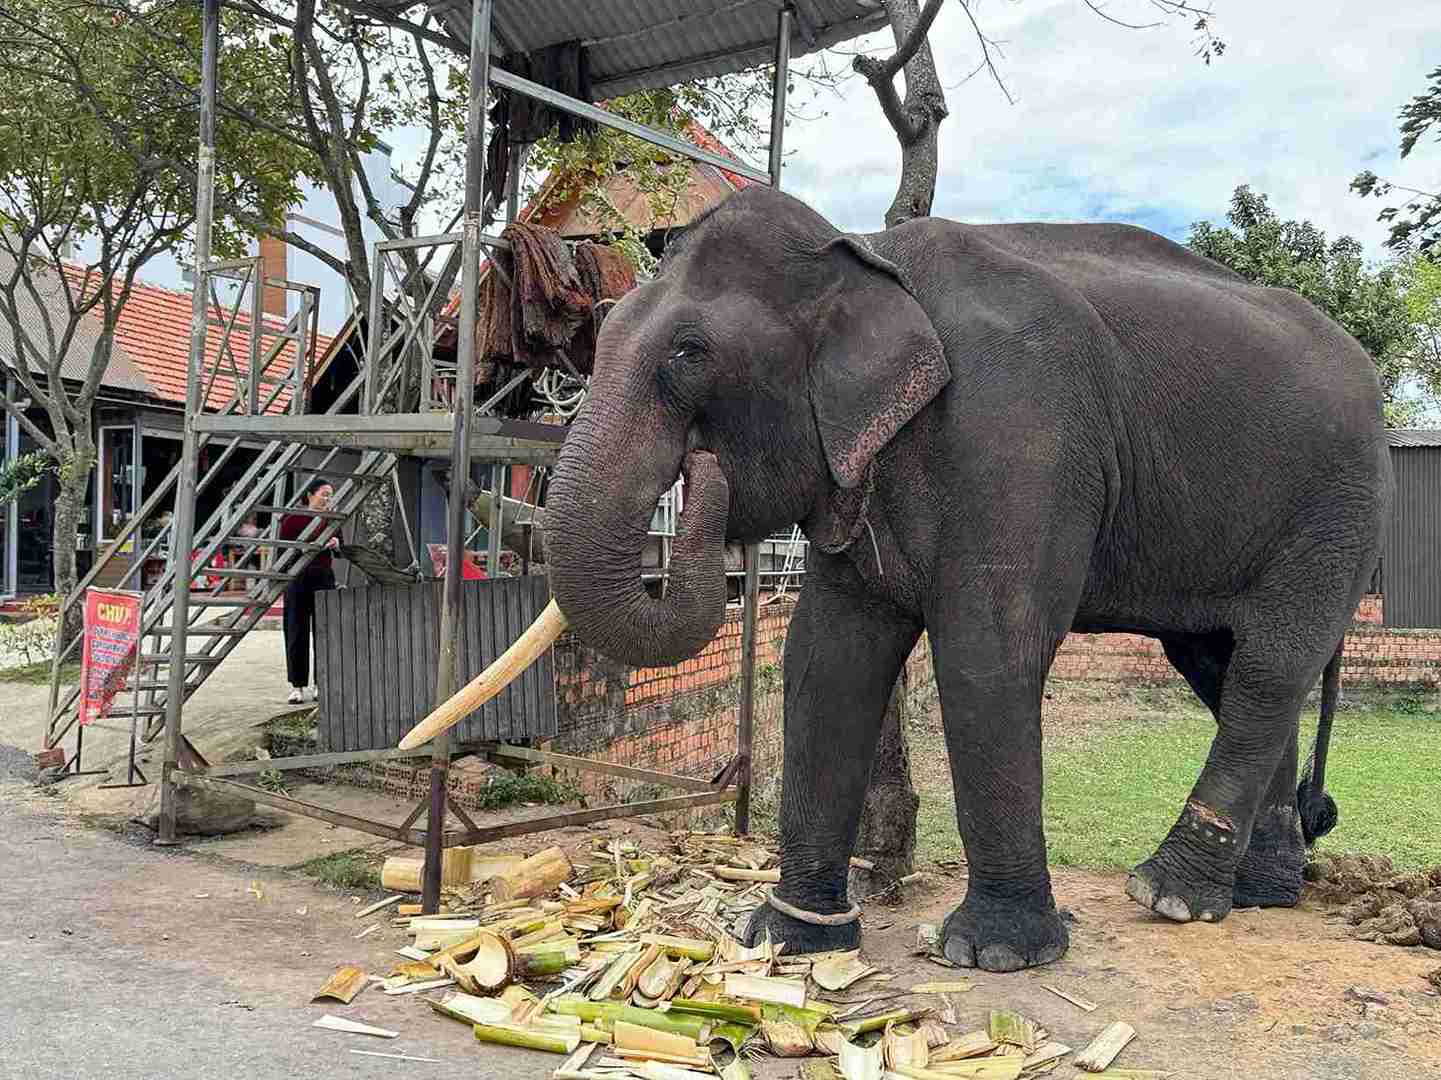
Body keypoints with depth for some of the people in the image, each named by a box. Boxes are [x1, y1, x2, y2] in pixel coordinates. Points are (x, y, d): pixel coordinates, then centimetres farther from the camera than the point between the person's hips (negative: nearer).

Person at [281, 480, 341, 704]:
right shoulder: (293, 520, -3)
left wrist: (336, 544, -10)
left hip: (325, 579, 3)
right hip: (298, 580, -3)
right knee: (297, 633, 2)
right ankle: (297, 686, 9)